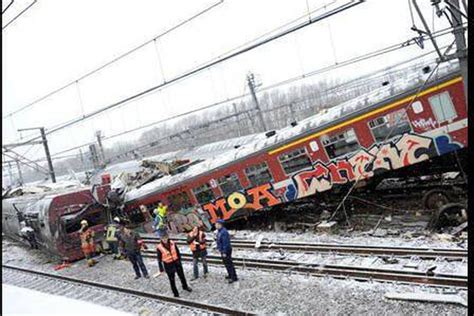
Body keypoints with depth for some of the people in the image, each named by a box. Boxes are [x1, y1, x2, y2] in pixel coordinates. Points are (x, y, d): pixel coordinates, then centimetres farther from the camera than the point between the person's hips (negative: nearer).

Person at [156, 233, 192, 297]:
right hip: (168, 265, -3)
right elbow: (159, 259, -12)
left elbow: (177, 252, 3)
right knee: (172, 279, 10)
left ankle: (185, 286, 49)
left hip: (176, 262, 3)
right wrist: (161, 270, -11)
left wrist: (179, 260, 9)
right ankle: (176, 293, 30)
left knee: (181, 275, 21)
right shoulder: (159, 247, -19)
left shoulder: (172, 243, -10)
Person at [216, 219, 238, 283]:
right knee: (226, 263, 21)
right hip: (223, 250, 10)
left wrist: (224, 252, -24)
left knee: (229, 264, -5)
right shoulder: (220, 231, 7)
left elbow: (225, 243, -26)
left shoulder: (224, 232, -26)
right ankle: (230, 275, 34)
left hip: (226, 251, -10)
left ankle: (234, 277, 2)